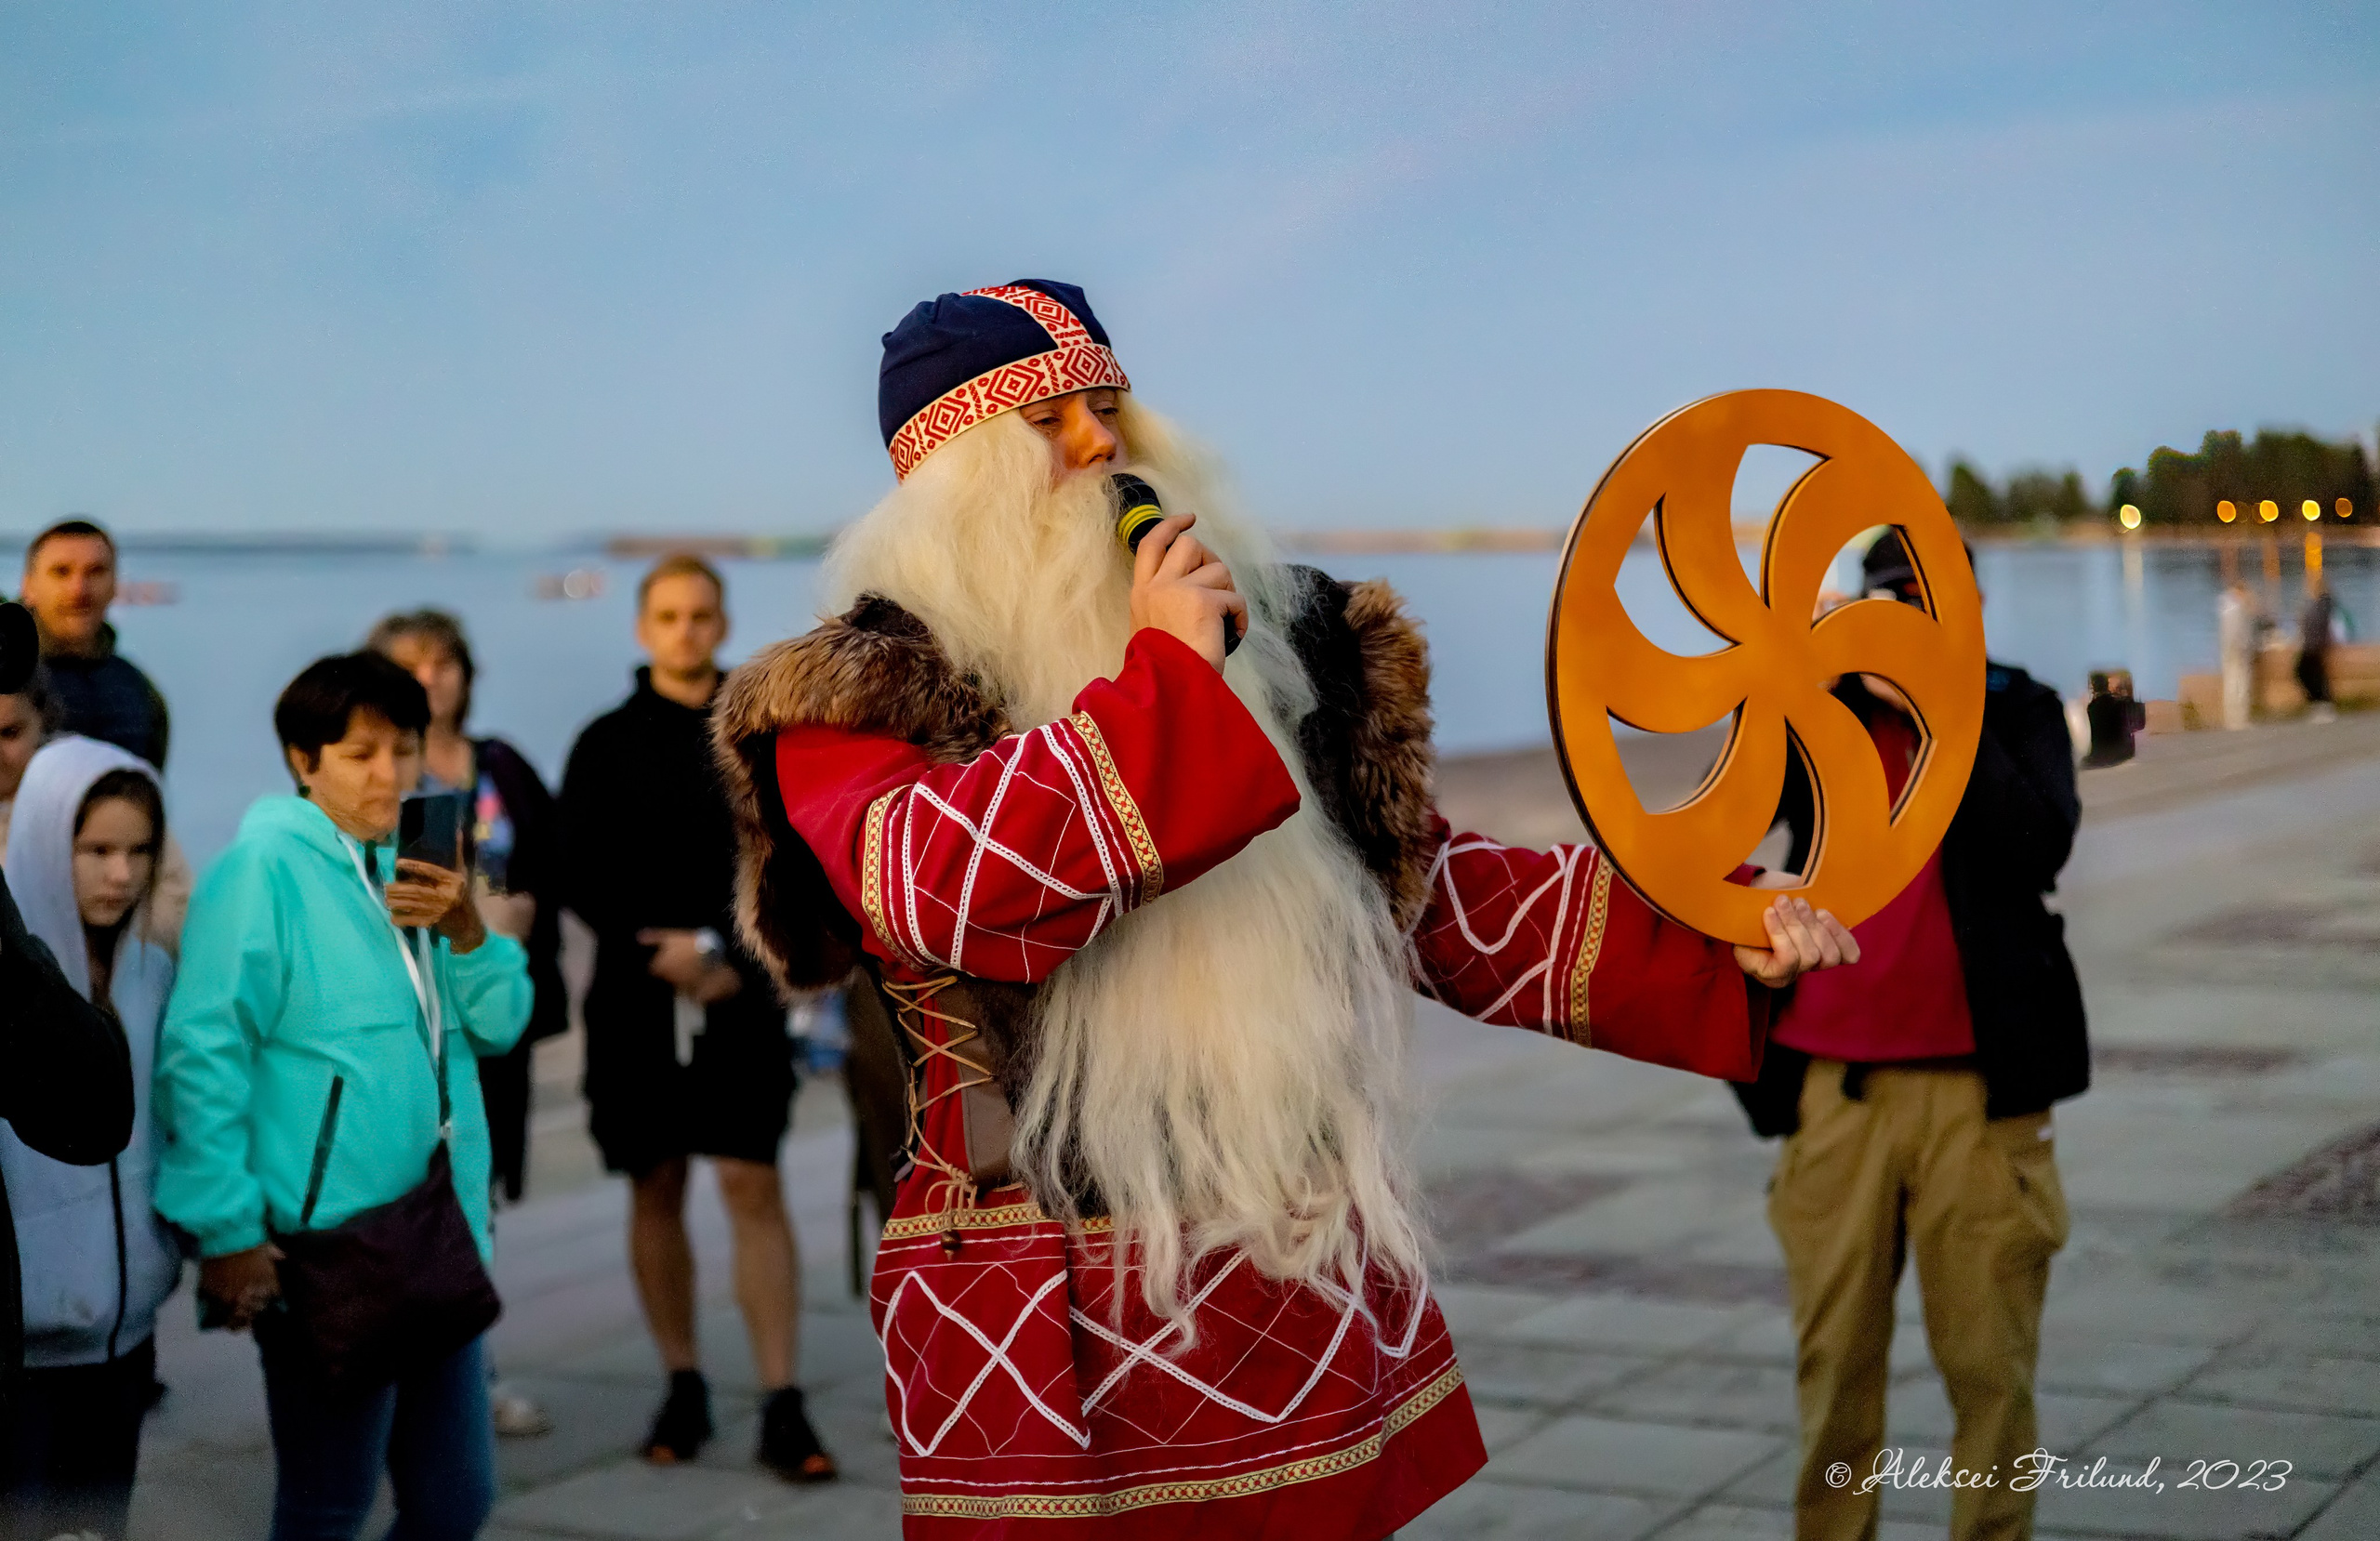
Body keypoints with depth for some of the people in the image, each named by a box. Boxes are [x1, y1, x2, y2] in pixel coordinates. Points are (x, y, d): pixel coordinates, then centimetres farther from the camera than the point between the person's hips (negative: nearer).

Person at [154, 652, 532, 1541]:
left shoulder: (409, 868, 14)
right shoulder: (264, 866, -10)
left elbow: (499, 1025, 13)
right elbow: (204, 1057, -15)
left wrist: (466, 932, -6)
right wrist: (228, 1233, -18)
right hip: (323, 1255, -7)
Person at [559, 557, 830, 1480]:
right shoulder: (606, 744, 7)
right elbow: (580, 877, 2)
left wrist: (730, 957, -10)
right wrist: (660, 952, -10)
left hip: (741, 996, -1)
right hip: (635, 998, 2)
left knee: (752, 1186, -8)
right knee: (655, 1191, 7)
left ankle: (782, 1405, -9)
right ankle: (681, 1387, 18)